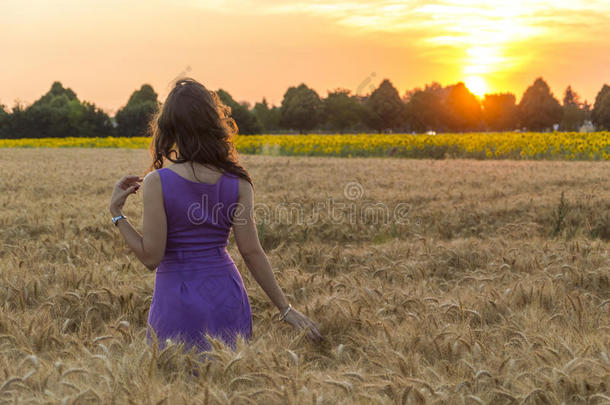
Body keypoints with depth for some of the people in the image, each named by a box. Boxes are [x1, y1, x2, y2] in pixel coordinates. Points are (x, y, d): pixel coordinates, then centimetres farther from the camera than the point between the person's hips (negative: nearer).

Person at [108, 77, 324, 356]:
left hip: (178, 302, -3)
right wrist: (286, 309, 2)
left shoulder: (157, 183, -12)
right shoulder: (237, 182, -4)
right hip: (228, 297, 3)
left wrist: (117, 213, -2)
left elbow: (151, 257, -12)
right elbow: (251, 252, -4)